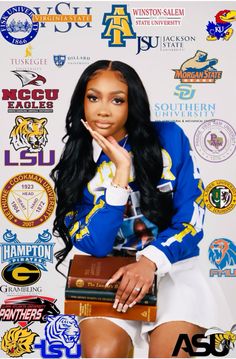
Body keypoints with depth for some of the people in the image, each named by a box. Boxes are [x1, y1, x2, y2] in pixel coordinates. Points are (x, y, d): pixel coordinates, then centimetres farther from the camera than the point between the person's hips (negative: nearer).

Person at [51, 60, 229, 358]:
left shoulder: (169, 138, -5)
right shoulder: (73, 166, -2)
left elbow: (191, 219, -5)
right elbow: (94, 245, -14)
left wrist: (151, 260, -21)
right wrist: (121, 171, -19)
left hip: (170, 265, 0)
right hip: (110, 274, 1)